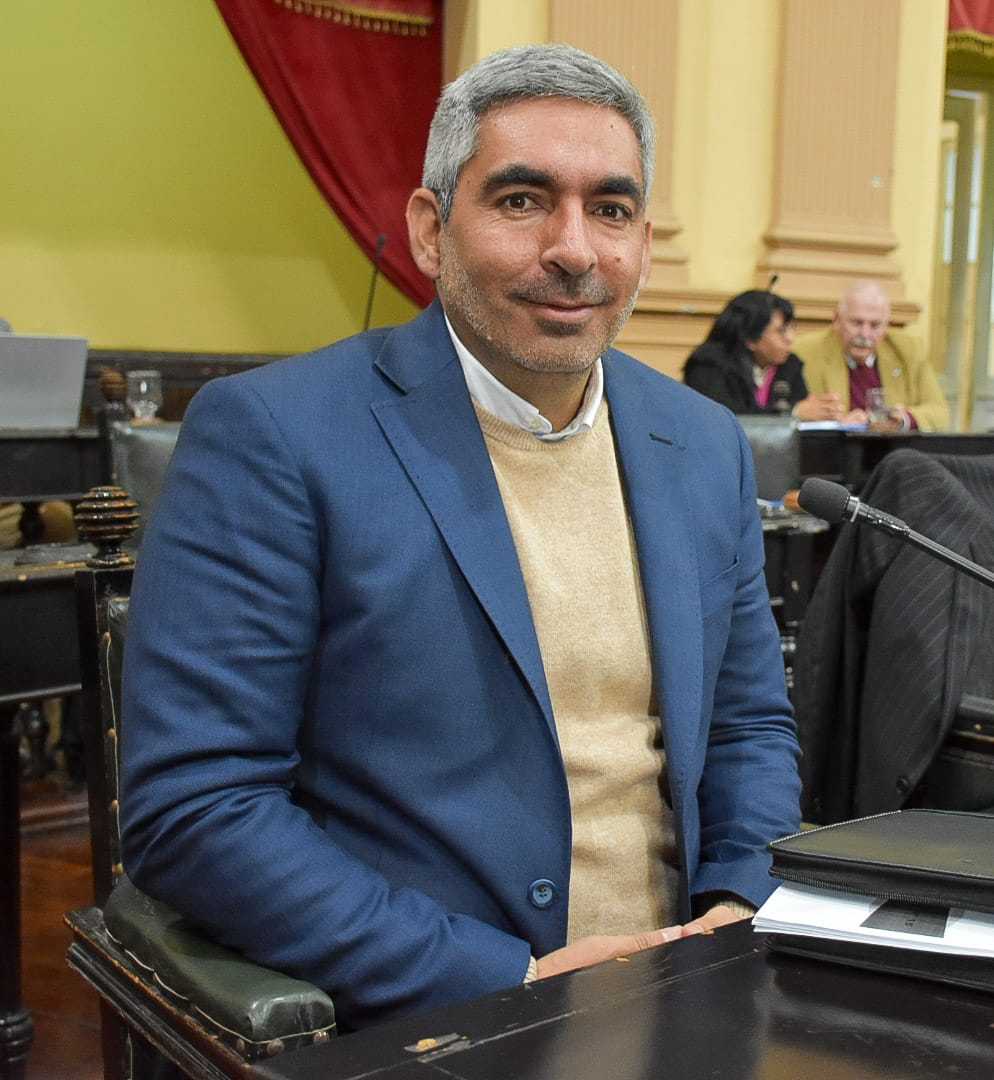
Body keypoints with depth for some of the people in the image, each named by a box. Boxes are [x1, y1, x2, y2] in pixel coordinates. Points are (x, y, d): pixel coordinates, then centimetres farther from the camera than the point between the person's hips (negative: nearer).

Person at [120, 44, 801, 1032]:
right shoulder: (270, 435, -13)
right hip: (415, 1028, -3)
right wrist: (510, 979, -18)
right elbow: (187, 805, -16)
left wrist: (742, 914, -6)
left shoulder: (707, 446, 4)